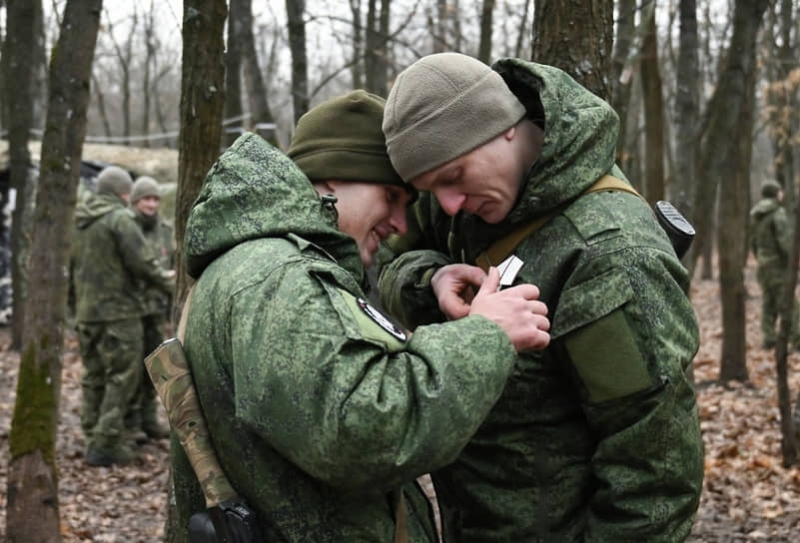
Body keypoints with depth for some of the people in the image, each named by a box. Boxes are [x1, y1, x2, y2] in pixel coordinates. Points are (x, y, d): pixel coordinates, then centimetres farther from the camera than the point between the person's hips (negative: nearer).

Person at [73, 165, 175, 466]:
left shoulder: (78, 221, 12)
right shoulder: (120, 219, -13)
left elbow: (72, 264, 18)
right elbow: (142, 262, -16)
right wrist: (167, 281, 0)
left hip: (86, 312, 8)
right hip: (117, 312, -8)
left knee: (93, 376, 14)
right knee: (121, 376, -3)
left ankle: (93, 438, 19)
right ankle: (106, 444, -5)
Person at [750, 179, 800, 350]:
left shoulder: (755, 216, 10)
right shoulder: (777, 213, -14)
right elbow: (785, 239, -20)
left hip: (763, 264, 8)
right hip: (778, 264, -8)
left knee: (768, 303, 10)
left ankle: (768, 338, 10)